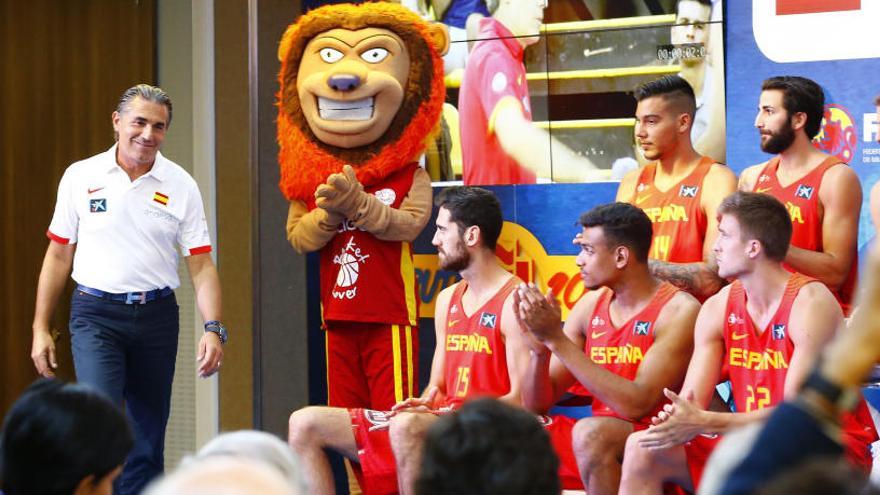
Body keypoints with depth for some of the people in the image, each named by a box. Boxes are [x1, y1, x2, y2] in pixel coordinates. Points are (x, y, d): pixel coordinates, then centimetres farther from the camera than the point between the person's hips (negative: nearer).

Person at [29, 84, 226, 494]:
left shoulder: (180, 186, 2)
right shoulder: (81, 177, 0)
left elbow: (201, 265, 0)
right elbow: (59, 255, 6)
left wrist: (213, 329, -13)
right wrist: (40, 329, 4)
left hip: (157, 317, 2)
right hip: (96, 316, -2)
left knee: (148, 438, 8)